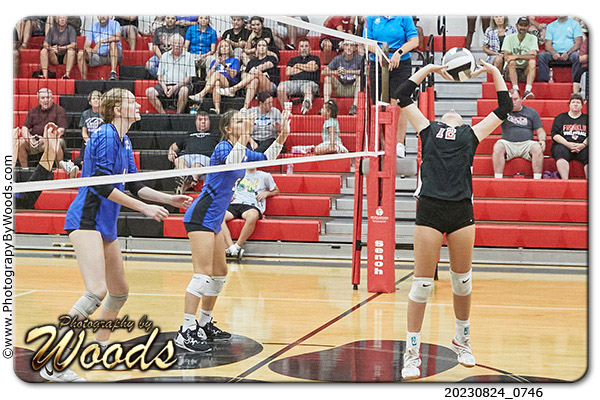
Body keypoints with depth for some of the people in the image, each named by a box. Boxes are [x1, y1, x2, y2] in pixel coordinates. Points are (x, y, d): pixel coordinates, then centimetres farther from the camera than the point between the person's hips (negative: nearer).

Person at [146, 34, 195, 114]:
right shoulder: (165, 56, 15)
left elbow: (188, 78, -2)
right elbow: (160, 76, 14)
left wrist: (175, 87, -15)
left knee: (184, 90, -39)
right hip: (166, 84, 4)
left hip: (181, 85, -4)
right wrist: (164, 88, -7)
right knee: (149, 91, -22)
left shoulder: (188, 56, 4)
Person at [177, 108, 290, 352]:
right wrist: (244, 137, -40)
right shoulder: (223, 147, -13)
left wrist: (282, 136, 12)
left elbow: (266, 158, 25)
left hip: (214, 220, 10)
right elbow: (231, 162, -35)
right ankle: (186, 332, -18)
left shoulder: (241, 149, 13)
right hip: (200, 217, -10)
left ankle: (204, 325, 25)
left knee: (220, 273, 15)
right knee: (203, 273, -17)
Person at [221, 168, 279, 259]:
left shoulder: (264, 176, 19)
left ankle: (237, 246, -31)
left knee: (252, 216, -42)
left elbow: (276, 191, 29)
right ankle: (232, 248, -38)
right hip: (234, 204, 3)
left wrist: (266, 193, 8)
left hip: (252, 205, -3)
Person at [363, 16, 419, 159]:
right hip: (377, 65, 2)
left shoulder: (404, 17, 2)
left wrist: (399, 53, -17)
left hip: (401, 65, -2)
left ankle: (399, 145, -4)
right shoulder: (372, 18, 7)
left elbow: (414, 41, -2)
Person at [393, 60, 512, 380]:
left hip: (462, 211, 2)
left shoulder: (471, 134, 21)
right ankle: (412, 351, 5)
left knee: (462, 281, 11)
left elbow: (504, 108, 23)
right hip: (429, 209, -2)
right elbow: (403, 95, 21)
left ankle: (462, 339, 31)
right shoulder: (428, 129, 18)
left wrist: (494, 72, 26)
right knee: (422, 284, -3)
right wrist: (428, 68, 26)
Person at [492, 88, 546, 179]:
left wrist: (542, 140, -8)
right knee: (498, 146, -33)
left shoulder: (531, 112, 15)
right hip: (508, 143, -1)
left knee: (537, 148, -31)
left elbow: (540, 131, 15)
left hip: (526, 143, 1)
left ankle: (537, 179, -27)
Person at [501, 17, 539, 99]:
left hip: (526, 71, 0)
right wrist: (525, 56, -17)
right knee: (512, 61, -30)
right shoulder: (509, 38, 4)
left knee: (532, 61, -29)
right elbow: (506, 57, -9)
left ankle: (527, 91, -41)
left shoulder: (532, 38, 4)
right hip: (512, 71, 0)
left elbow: (533, 55, -14)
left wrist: (516, 56, -23)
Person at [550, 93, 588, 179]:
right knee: (561, 151, -37)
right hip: (563, 144, -1)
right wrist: (568, 144, -8)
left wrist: (583, 145, -9)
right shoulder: (560, 117, 20)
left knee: (589, 154, -33)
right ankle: (565, 181, -48)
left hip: (582, 147, 1)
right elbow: (554, 134, 8)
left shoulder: (586, 119, 23)